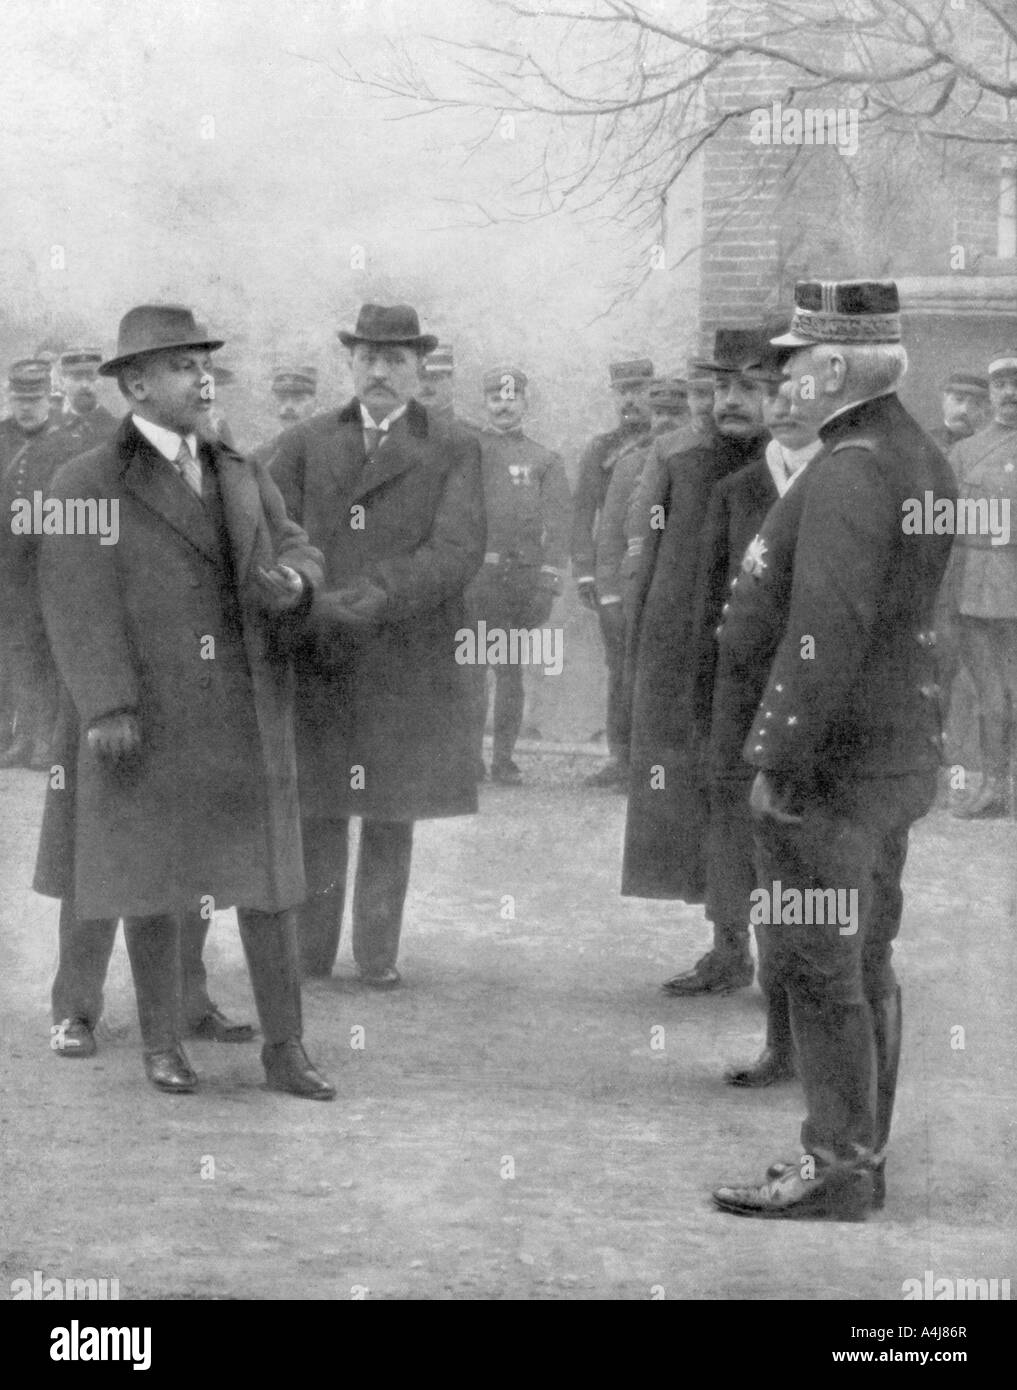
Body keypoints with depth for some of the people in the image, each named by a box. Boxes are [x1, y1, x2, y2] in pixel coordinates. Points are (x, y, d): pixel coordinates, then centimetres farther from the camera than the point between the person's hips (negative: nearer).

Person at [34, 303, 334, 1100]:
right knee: (151, 883, 5)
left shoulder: (245, 480, 13)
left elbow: (295, 555, 3)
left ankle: (285, 1050, 9)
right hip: (147, 723, -4)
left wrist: (293, 581, -21)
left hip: (245, 720, 4)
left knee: (266, 882, 3)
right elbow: (81, 605, -13)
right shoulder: (87, 486, -5)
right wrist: (107, 707, -22)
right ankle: (162, 1043, 19)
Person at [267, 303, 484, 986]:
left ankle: (378, 952, 15)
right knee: (318, 809, 2)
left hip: (407, 665, -1)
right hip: (315, 660, 1)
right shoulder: (304, 443, 10)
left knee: (392, 815, 5)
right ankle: (309, 951, 11)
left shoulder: (454, 449, 4)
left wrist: (368, 599, -20)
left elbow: (458, 551, -9)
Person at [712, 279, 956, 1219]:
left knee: (819, 968, -3)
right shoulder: (923, 460, 10)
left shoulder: (848, 474, -20)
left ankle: (837, 1169, 3)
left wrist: (776, 757, -21)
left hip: (835, 757, -10)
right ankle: (864, 1155, 23)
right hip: (901, 748, 10)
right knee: (866, 962, 15)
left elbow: (826, 633, -25)